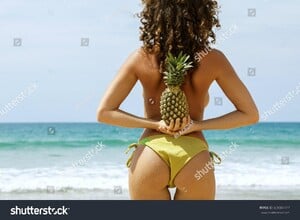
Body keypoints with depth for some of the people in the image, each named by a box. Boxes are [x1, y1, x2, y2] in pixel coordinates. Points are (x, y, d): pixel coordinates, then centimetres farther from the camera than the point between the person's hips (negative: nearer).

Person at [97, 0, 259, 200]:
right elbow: (250, 114, 0)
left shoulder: (141, 58, -2)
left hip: (149, 157, 0)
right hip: (195, 158, 0)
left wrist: (156, 124, -6)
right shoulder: (212, 60, -3)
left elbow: (104, 113, -1)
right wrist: (197, 125, -4)